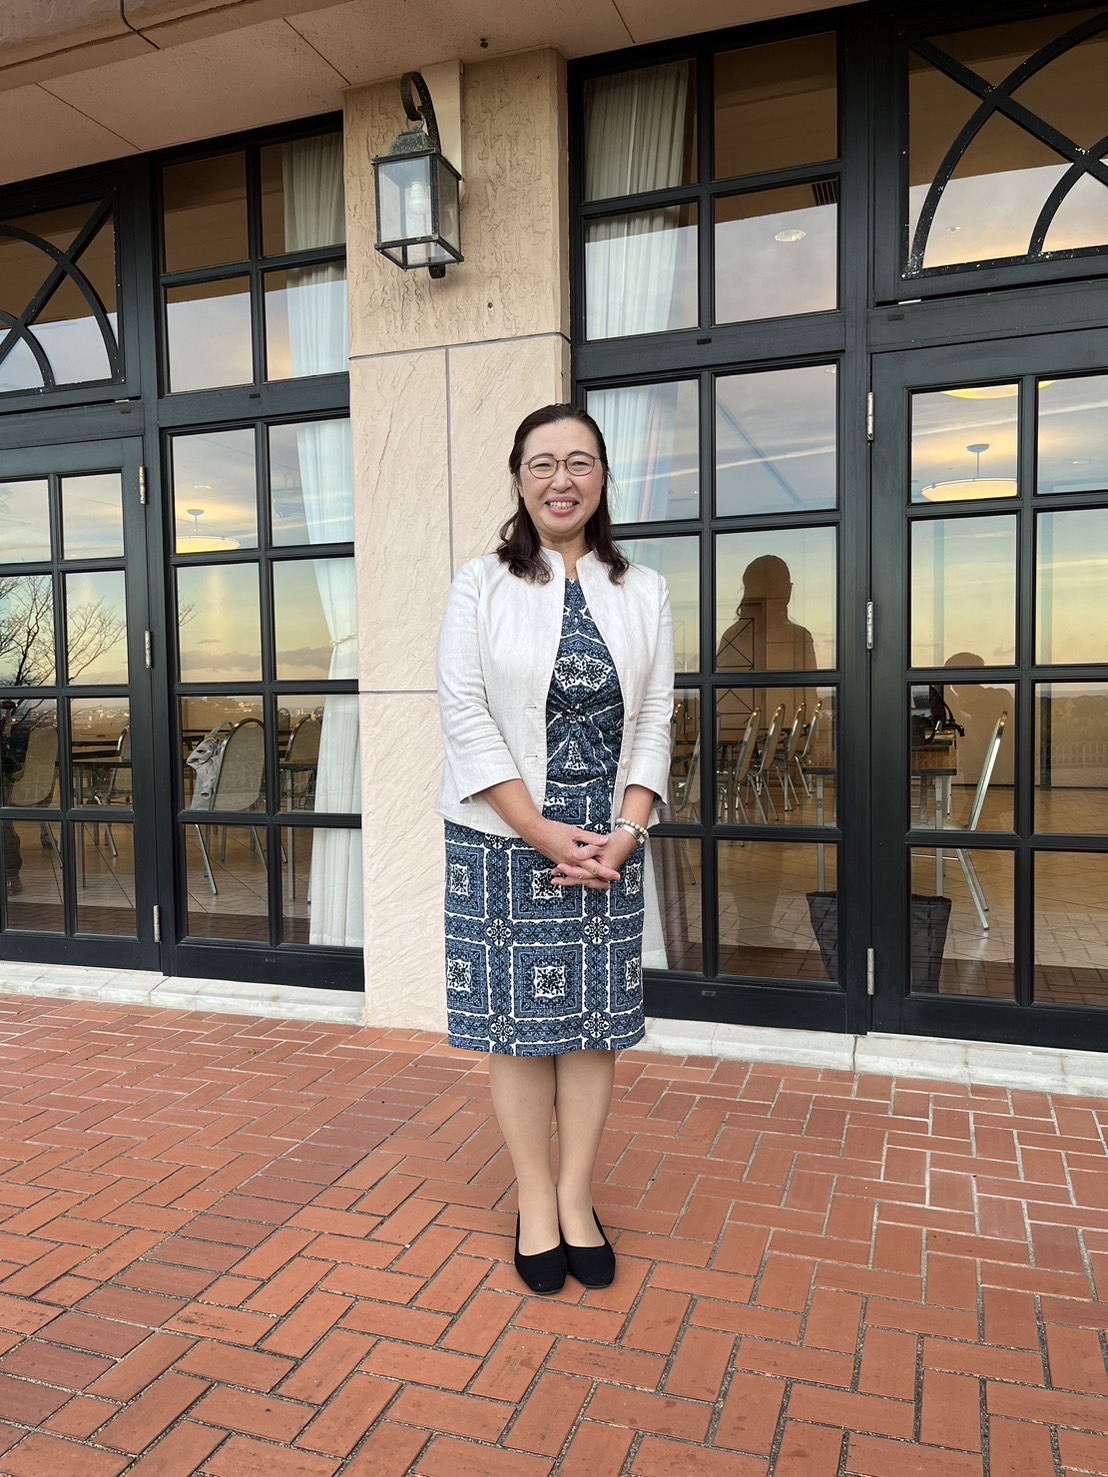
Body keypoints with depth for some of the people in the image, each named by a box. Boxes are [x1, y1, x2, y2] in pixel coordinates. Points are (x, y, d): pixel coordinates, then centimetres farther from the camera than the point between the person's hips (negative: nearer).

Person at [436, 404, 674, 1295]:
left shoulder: (643, 592, 6)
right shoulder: (481, 585, -1)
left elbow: (654, 722, 3)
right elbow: (466, 717, -8)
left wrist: (625, 832, -9)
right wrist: (544, 832, -14)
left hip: (607, 841, 3)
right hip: (504, 839, -2)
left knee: (596, 1018, 9)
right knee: (516, 1018, 6)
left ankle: (578, 1198, 25)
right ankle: (535, 1201, 22)